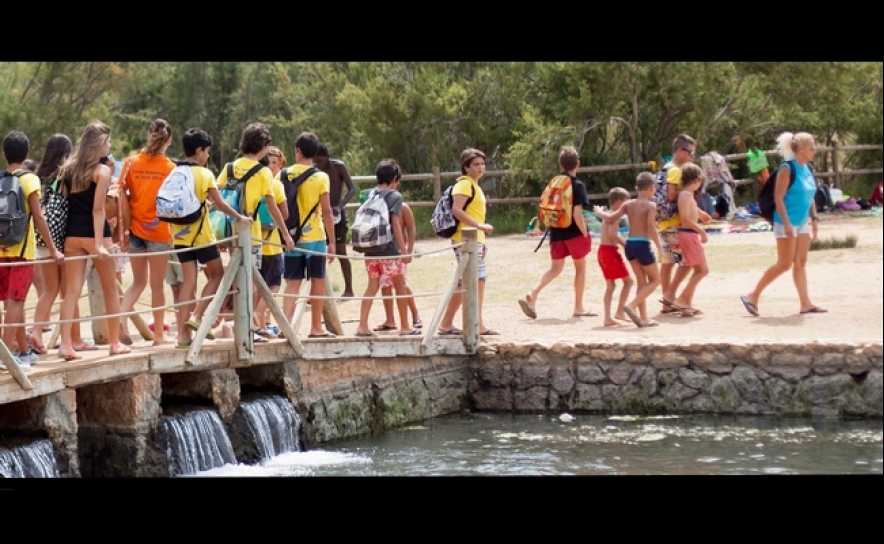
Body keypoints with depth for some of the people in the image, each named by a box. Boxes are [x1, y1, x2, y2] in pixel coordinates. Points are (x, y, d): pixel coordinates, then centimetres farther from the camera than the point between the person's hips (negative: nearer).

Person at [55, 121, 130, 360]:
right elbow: (98, 209, -15)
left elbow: (63, 203, 7)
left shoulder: (68, 169, 8)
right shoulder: (102, 171, -9)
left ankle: (65, 344, -9)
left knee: (72, 290, 2)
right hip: (94, 234, -5)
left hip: (72, 234, 5)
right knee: (110, 290, 11)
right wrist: (99, 243, -18)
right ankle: (115, 343, 18)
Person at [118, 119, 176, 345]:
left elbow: (124, 199, -3)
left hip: (135, 229, 3)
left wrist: (125, 229, 2)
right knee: (157, 284, 7)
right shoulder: (170, 167, -7)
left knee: (138, 281, 17)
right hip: (159, 231, -3)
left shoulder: (131, 163, 1)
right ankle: (159, 335, 13)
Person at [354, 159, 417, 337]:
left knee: (372, 286, 9)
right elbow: (395, 224, -13)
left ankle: (363, 326, 0)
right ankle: (404, 327, 15)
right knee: (400, 287, 8)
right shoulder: (395, 196, -8)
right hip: (390, 249, -5)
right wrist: (404, 249, -11)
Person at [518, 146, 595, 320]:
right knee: (580, 268, 12)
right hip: (574, 233, -5)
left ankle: (533, 294, -12)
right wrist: (585, 234, -10)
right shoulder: (578, 185, -13)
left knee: (555, 268, 11)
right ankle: (578, 307, 18)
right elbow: (577, 215, -20)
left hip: (557, 232, 5)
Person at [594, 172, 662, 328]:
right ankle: (632, 306, -10)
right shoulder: (650, 205, -8)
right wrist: (659, 247, -12)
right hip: (642, 245, -6)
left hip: (629, 244, 6)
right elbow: (651, 229, -19)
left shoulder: (628, 204, 8)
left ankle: (643, 318, 14)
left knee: (642, 282, 15)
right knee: (655, 280, 8)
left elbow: (610, 218, 7)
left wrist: (599, 212, 28)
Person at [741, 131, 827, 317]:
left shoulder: (807, 169, 9)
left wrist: (814, 218, 14)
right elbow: (778, 198, -18)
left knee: (801, 263, 8)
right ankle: (752, 296, 3)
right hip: (787, 223, -8)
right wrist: (787, 224, -22)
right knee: (784, 264, -6)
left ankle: (805, 303, 10)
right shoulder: (787, 169, -16)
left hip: (802, 223, 8)